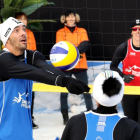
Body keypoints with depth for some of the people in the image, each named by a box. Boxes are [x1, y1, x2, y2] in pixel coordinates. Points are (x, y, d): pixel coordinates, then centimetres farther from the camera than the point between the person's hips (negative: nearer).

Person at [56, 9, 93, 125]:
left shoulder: (82, 31, 10)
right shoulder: (60, 33, 6)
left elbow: (86, 44, -8)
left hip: (80, 65, 1)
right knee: (64, 92, 0)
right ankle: (65, 117, 7)